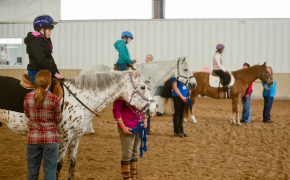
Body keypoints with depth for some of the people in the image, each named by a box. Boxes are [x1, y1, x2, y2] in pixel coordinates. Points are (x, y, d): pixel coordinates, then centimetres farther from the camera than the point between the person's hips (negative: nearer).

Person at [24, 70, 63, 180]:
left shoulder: (28, 97, -7)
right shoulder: (54, 99, -14)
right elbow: (58, 120, -4)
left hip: (33, 138, 3)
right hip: (50, 138, -3)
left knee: (32, 170, 16)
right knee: (49, 171, 8)